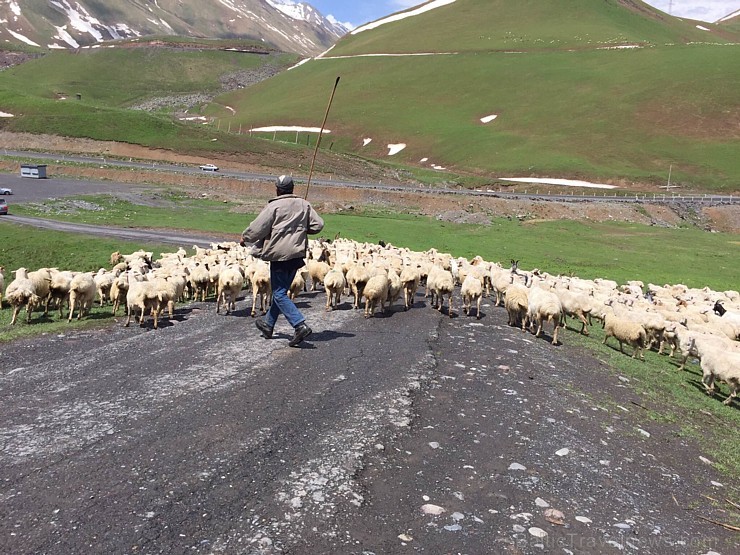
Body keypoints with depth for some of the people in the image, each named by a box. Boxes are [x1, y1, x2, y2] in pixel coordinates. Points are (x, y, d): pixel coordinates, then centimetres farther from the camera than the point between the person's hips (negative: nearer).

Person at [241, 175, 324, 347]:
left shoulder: (274, 206, -10)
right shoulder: (304, 205, 6)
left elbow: (258, 228, -8)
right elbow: (318, 224, 6)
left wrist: (245, 237, 11)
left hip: (280, 255, -7)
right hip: (298, 254, 7)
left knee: (279, 293, -3)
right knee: (281, 290, 19)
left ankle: (300, 325, -16)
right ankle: (268, 324, 32)